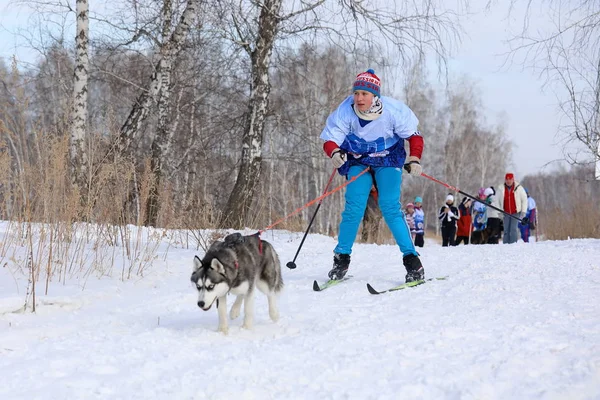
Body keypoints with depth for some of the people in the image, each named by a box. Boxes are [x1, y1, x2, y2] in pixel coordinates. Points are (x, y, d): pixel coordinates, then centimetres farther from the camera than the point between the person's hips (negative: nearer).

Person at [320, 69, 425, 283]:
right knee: (353, 207, -14)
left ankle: (412, 259, -10)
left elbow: (413, 135, -11)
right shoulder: (344, 112, -23)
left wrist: (414, 159, -25)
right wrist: (334, 152, -43)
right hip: (358, 162, 1)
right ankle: (341, 258, 1)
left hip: (388, 160, -1)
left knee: (390, 207, -16)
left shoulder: (393, 110, -24)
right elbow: (330, 140, -20)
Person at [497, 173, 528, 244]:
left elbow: (524, 200, 3)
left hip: (516, 213, -2)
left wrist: (523, 211, -2)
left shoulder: (519, 188, -3)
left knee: (514, 229, -12)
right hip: (506, 213, 2)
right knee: (506, 230, 1)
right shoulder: (501, 189, 2)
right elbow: (498, 200, 10)